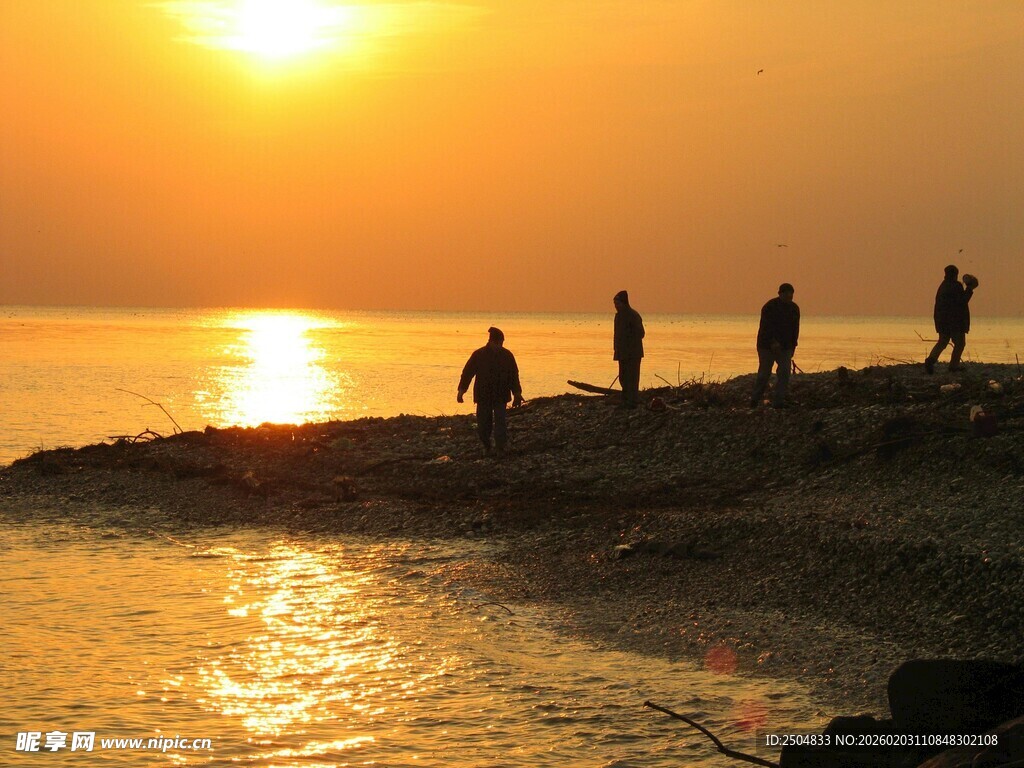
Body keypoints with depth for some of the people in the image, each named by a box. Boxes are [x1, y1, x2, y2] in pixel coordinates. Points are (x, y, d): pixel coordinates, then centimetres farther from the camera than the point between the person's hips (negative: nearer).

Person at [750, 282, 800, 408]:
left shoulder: (794, 308, 7)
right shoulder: (770, 306, -13)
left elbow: (795, 328, 15)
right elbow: (766, 327, -20)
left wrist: (793, 345, 11)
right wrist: (773, 342, -30)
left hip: (785, 347, 5)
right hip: (767, 346, -5)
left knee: (784, 373, -8)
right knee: (764, 374, -1)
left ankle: (778, 401, -8)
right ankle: (754, 401, 15)